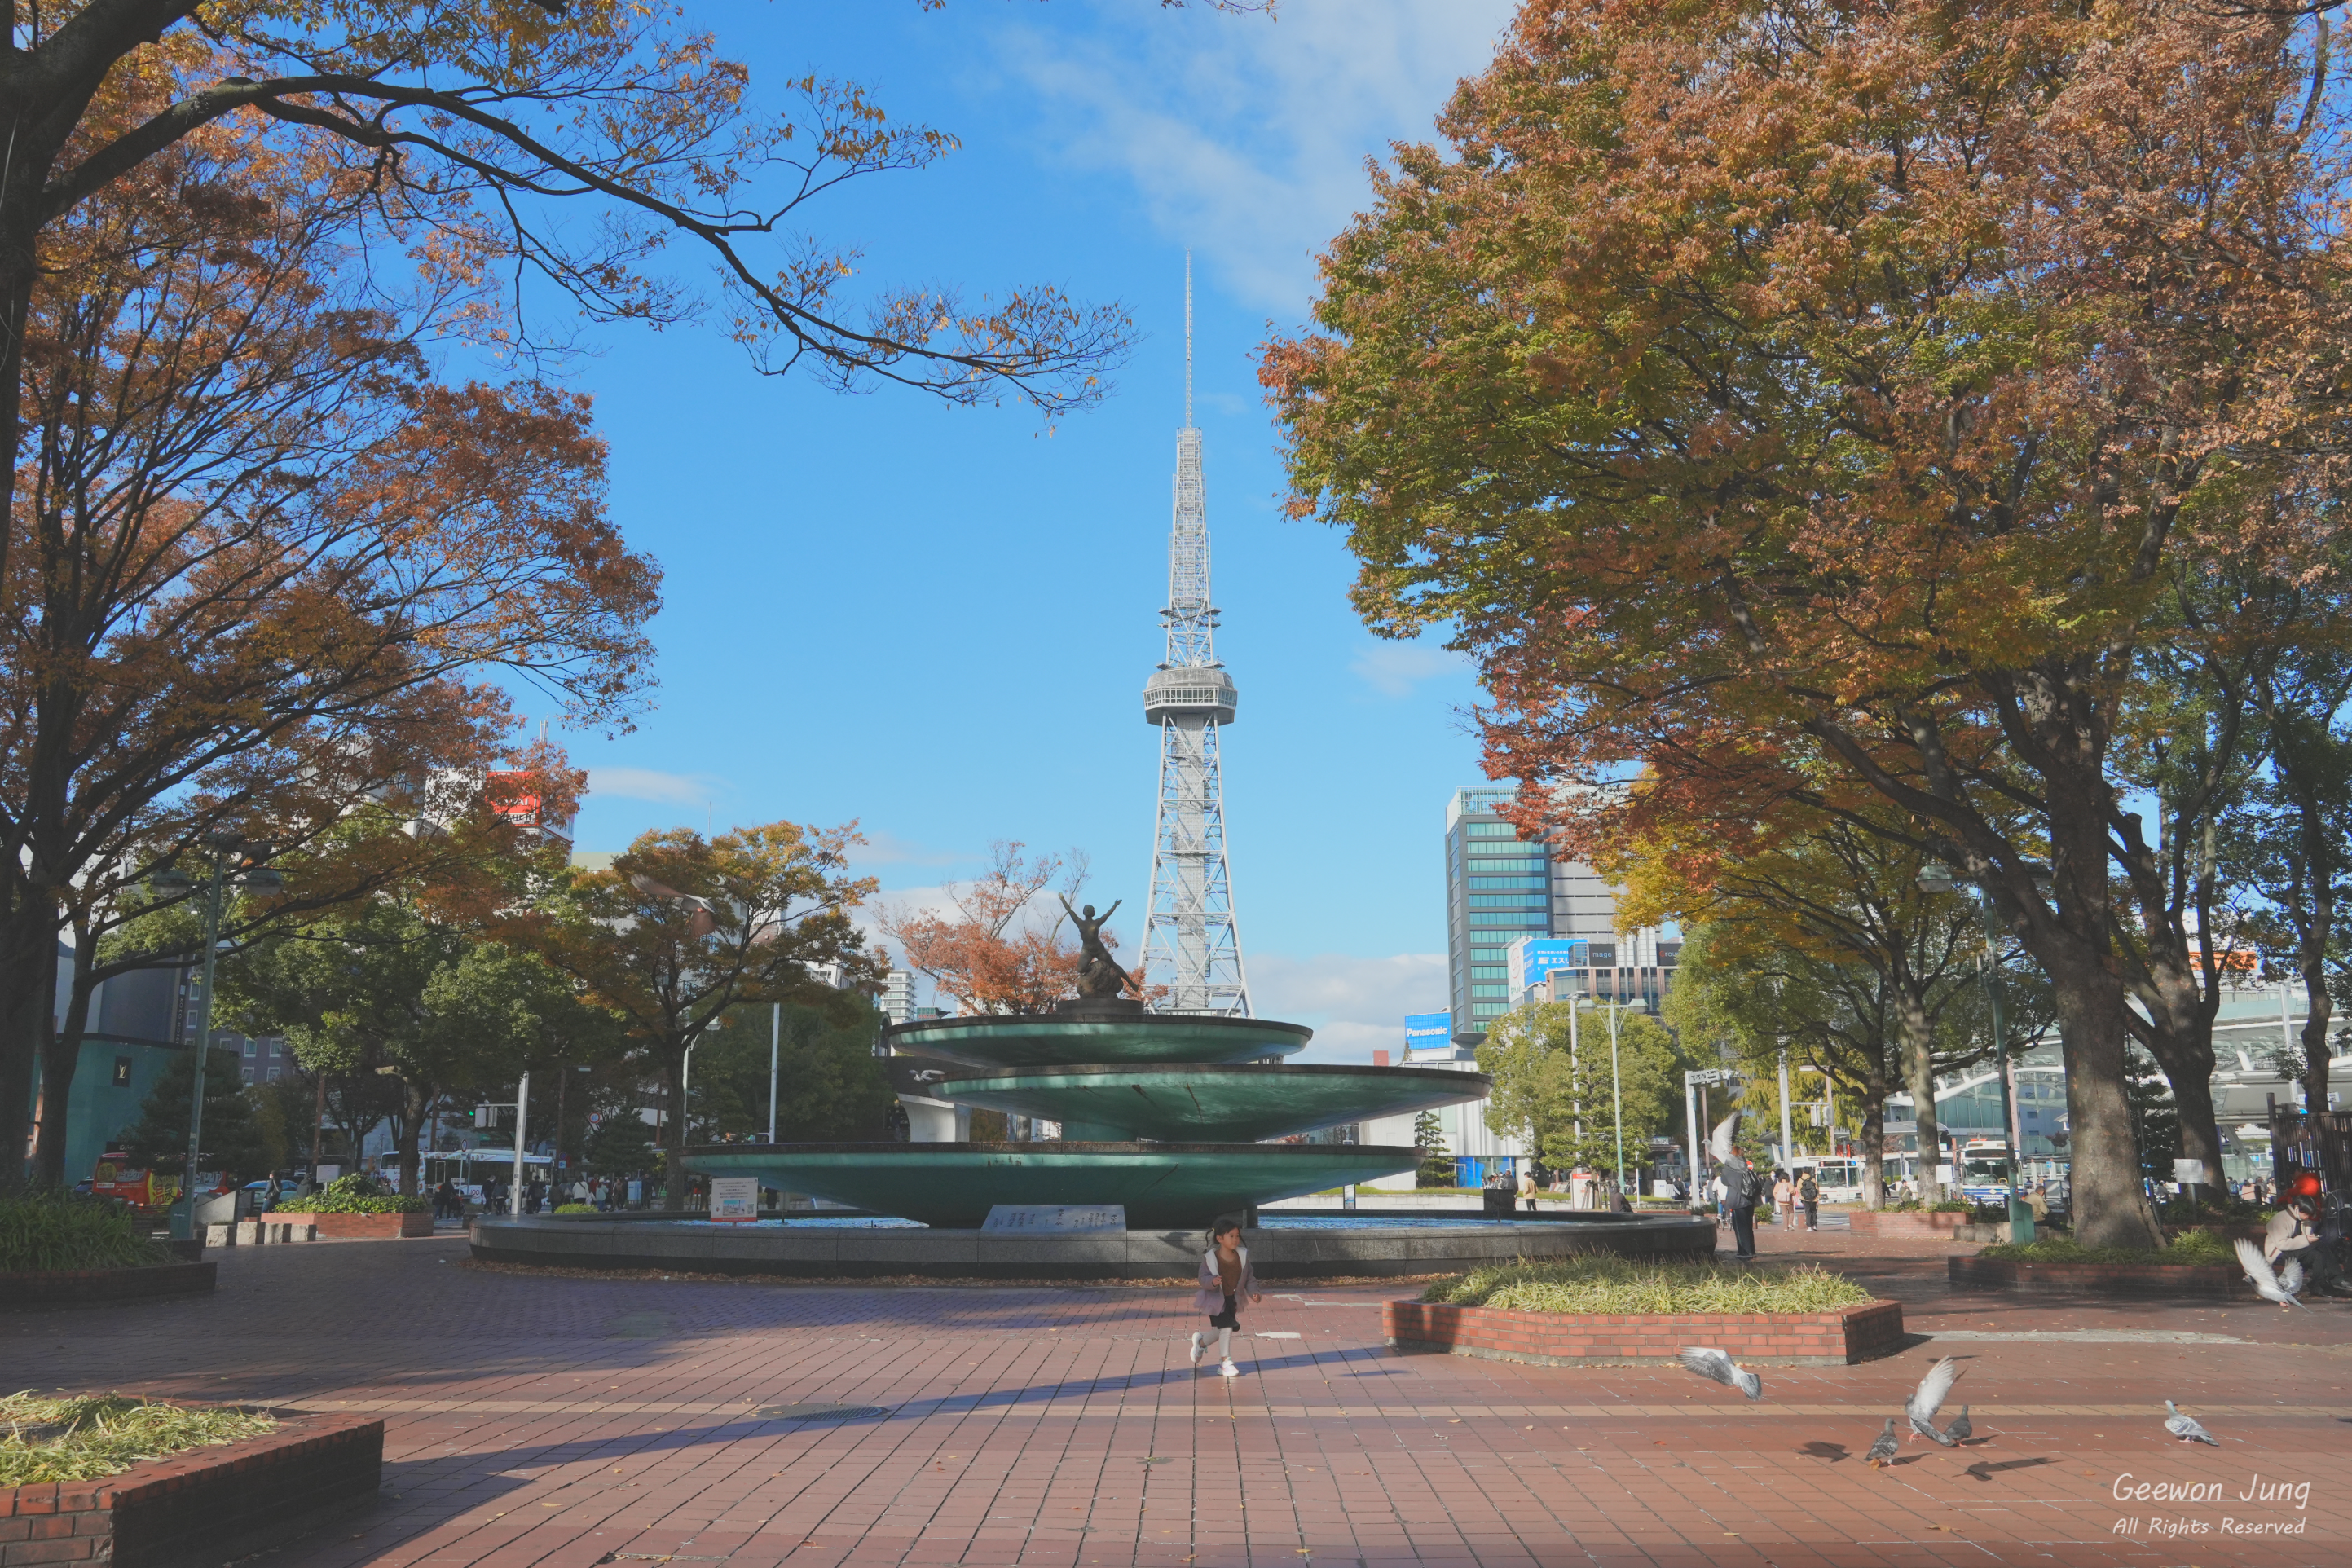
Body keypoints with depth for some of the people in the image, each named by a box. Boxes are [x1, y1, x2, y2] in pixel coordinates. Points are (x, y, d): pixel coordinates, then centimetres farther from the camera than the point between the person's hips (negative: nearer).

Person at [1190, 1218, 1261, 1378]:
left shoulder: (1243, 1255, -4)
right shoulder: (1210, 1258, -16)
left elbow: (1249, 1277, 4)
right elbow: (1203, 1278, -16)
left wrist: (1253, 1292, -10)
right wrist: (1212, 1281, -37)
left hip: (1233, 1300, 5)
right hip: (1217, 1300, -5)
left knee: (1221, 1333, 13)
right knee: (1226, 1328, -14)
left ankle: (1200, 1342, 43)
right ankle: (1225, 1362, 2)